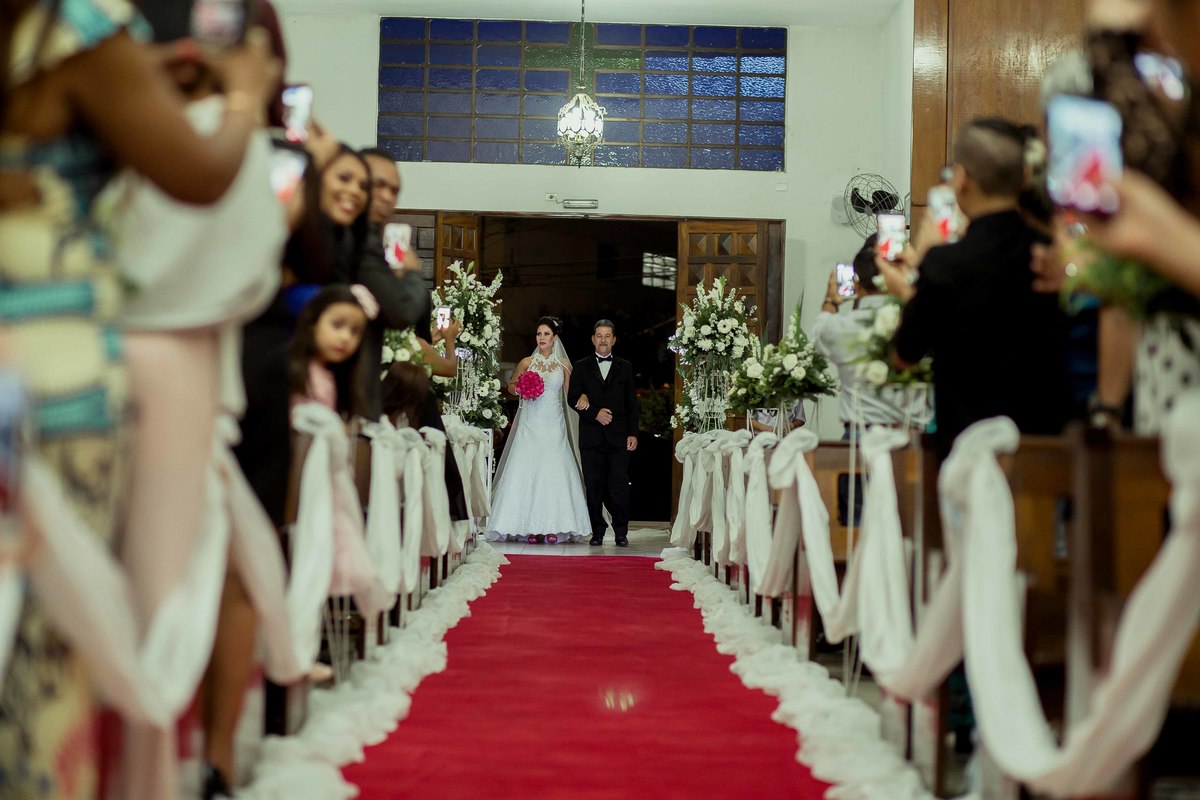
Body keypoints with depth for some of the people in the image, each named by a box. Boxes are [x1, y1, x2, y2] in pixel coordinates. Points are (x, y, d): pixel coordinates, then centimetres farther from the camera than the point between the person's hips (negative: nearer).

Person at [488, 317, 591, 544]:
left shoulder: (564, 364, 8)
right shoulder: (527, 362, 7)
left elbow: (570, 393, 11)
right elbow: (511, 386, 16)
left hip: (554, 425, 0)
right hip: (530, 424, 0)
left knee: (554, 471, -8)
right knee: (527, 470, -7)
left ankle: (553, 527, -4)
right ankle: (530, 527, -4)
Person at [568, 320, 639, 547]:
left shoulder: (625, 367, 13)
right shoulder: (581, 367, 12)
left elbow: (632, 403, 9)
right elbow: (573, 398, 4)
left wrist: (633, 433, 1)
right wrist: (595, 413, -10)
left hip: (618, 436, 0)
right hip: (591, 436, 1)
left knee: (619, 486, -5)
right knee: (594, 486, 2)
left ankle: (621, 532, 4)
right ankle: (597, 532, 10)